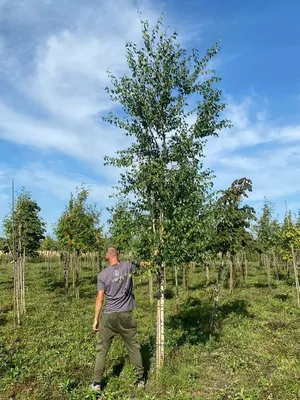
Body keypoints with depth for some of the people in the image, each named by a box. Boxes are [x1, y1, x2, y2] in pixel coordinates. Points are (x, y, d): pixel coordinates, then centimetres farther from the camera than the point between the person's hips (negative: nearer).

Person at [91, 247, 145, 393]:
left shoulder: (102, 275, -7)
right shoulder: (127, 266, -4)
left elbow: (100, 299, -5)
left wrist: (96, 319, 2)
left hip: (109, 316, -1)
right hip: (126, 315, 1)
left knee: (101, 350, 13)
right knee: (134, 349, 14)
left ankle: (97, 383, 19)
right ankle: (140, 379, 24)